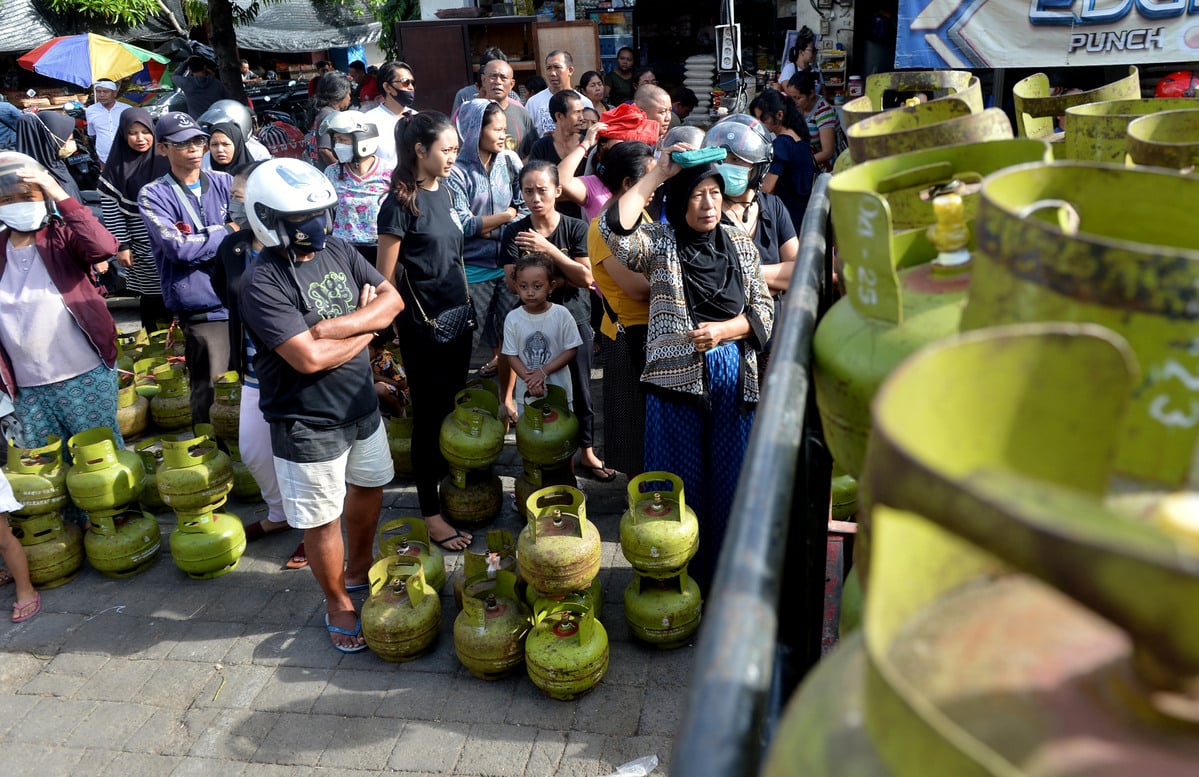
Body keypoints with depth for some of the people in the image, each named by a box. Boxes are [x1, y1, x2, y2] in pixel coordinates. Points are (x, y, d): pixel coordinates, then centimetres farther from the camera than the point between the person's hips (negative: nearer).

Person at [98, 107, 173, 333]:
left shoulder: (165, 161, 2)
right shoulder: (116, 167, -1)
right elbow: (110, 210, 0)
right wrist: (122, 246, -4)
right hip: (141, 246, -1)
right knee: (149, 297, 3)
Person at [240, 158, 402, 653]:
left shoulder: (338, 252, 0)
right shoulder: (263, 283, -22)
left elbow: (391, 299, -6)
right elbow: (309, 358, -30)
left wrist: (336, 325, -22)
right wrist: (365, 329, -14)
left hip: (361, 405, 7)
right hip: (308, 424, -7)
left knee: (370, 487, 23)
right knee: (323, 518, 9)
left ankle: (359, 569, 48)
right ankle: (338, 603, 32)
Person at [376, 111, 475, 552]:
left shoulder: (443, 192, 8)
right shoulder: (400, 203, -15)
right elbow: (383, 278, -12)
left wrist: (466, 306, 16)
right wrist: (396, 328, -9)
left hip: (456, 317, 7)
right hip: (422, 326, -7)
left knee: (453, 406, 16)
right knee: (429, 415, 2)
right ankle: (431, 514, 14)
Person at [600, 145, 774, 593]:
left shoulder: (740, 244, 8)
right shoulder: (660, 242, 0)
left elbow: (764, 310, 7)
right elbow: (615, 230, -21)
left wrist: (723, 330, -12)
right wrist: (657, 174, -14)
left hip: (735, 379, 3)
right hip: (677, 378, -2)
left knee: (729, 480, 10)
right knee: (681, 483, 7)